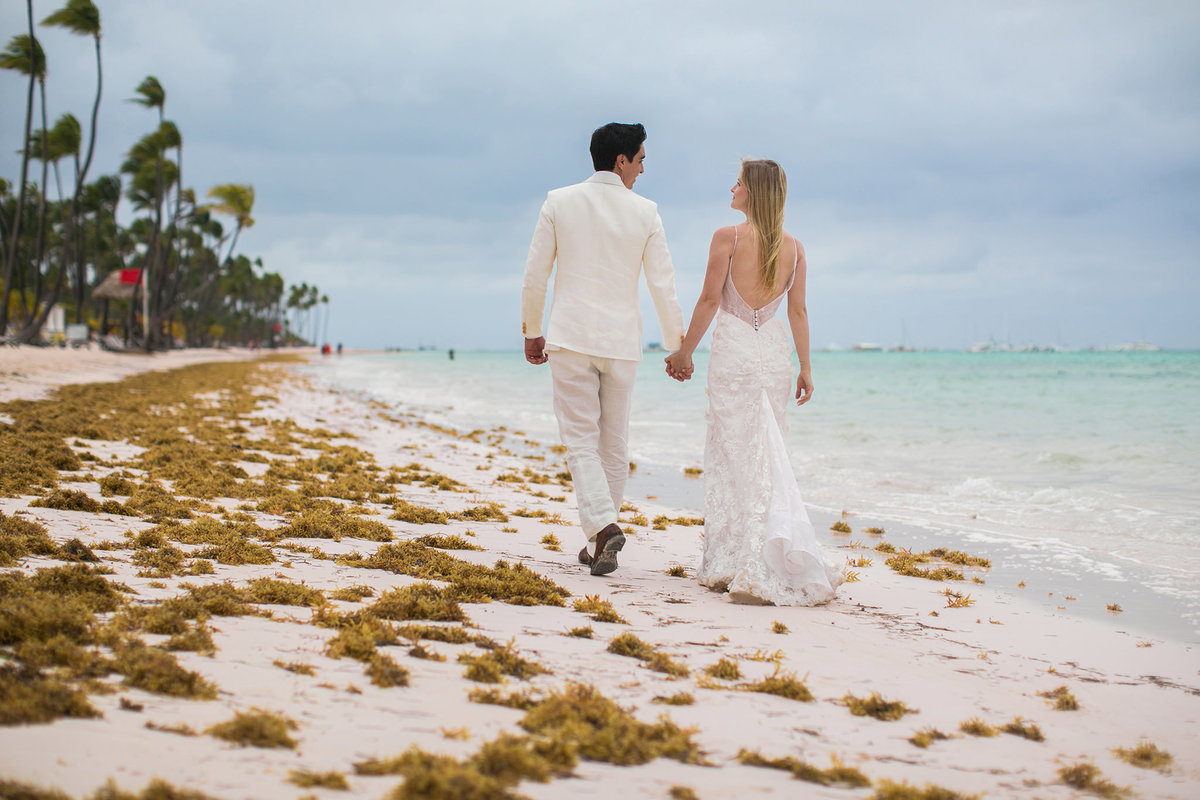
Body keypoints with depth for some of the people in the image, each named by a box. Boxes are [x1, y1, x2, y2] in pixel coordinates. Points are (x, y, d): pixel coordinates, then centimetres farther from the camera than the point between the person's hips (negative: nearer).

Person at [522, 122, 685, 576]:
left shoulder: (559, 203, -1)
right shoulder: (645, 212, -2)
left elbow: (534, 276, 1)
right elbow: (663, 286, -1)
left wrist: (532, 331, 13)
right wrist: (677, 347, 9)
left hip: (570, 339, -1)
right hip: (622, 343, 1)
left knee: (580, 441, 0)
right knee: (614, 444, 12)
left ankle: (603, 525, -21)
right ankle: (599, 543, 19)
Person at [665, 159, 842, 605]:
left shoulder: (727, 237, -8)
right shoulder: (793, 247, 6)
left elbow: (709, 300, -7)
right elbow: (798, 310, 7)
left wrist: (685, 351, 2)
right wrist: (805, 365, 13)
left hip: (734, 351, -5)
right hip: (775, 351, 5)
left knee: (739, 456, -2)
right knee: (763, 456, 12)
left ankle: (756, 571, -7)